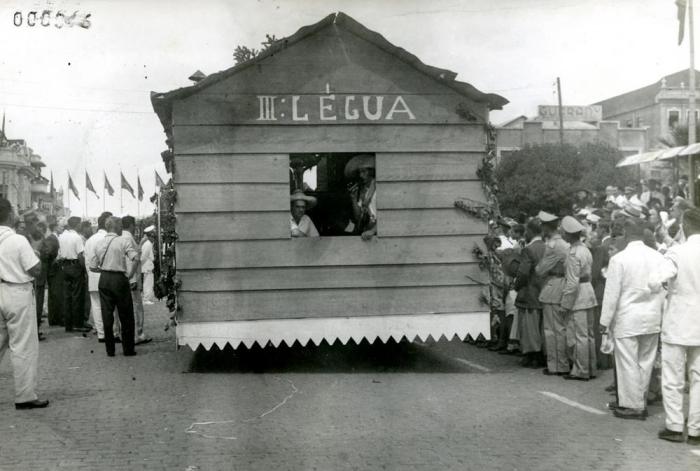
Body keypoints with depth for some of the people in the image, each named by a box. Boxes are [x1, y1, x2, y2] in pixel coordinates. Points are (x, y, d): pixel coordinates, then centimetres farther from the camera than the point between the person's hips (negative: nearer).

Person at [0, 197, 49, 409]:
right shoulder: (18, 241, -15)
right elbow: (36, 270, -13)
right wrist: (36, 255, 4)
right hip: (17, 294, -6)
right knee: (23, 347, 1)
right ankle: (25, 397, 6)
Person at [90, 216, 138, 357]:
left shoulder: (99, 243, 8)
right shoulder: (122, 241, -7)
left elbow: (92, 267, 8)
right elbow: (135, 257, -22)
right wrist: (130, 273, -10)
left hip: (104, 280, 5)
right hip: (119, 278, -4)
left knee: (107, 315, 8)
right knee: (125, 315, 5)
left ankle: (109, 349, 11)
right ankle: (128, 349, 9)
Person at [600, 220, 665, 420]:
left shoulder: (619, 259, -13)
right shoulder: (658, 257, 0)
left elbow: (611, 294, -10)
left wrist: (605, 321, -3)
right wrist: (660, 315, 15)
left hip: (627, 320, -5)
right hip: (652, 319, 5)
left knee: (628, 363, 3)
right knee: (645, 362, 14)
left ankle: (632, 405, 9)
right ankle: (640, 402, 25)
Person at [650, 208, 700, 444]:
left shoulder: (677, 252, -16)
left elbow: (655, 282, -25)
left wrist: (659, 291, -4)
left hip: (678, 324, -4)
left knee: (673, 379, 8)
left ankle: (674, 427, 13)